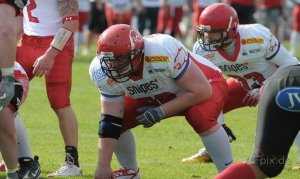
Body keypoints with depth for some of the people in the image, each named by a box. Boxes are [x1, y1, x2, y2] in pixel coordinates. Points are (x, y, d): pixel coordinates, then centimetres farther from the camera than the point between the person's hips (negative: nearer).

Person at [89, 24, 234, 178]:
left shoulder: (162, 51, -41)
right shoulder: (105, 75, -23)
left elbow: (201, 91, -33)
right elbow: (110, 122, -17)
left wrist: (161, 112, -31)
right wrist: (103, 165, -20)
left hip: (205, 83, -6)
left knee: (200, 116, -36)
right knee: (118, 122, -8)